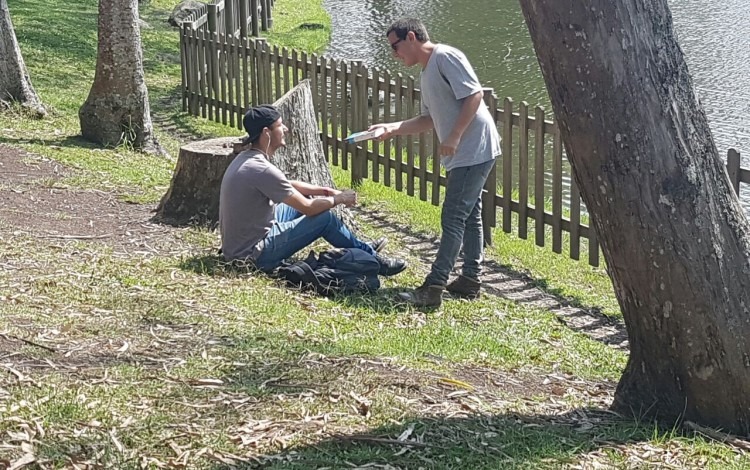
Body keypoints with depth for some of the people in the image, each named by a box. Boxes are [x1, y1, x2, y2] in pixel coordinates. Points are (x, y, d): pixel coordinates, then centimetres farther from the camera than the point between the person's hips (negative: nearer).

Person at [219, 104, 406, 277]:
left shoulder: (248, 159, 5)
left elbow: (289, 186, 18)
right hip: (253, 255, -10)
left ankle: (362, 248, 28)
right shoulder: (261, 170, -25)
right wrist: (339, 199, -3)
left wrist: (327, 191, 8)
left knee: (302, 199, 18)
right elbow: (309, 208, -20)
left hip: (238, 246, 10)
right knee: (325, 217, -8)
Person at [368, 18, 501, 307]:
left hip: (474, 151, -10)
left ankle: (432, 288, -12)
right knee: (469, 216, 15)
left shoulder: (446, 57, -13)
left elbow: (475, 94, -20)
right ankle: (470, 279, 23)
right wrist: (392, 128, 12)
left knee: (452, 219, -11)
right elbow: (430, 119, 22)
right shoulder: (426, 73, 17)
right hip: (463, 155, 10)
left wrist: (454, 137, -22)